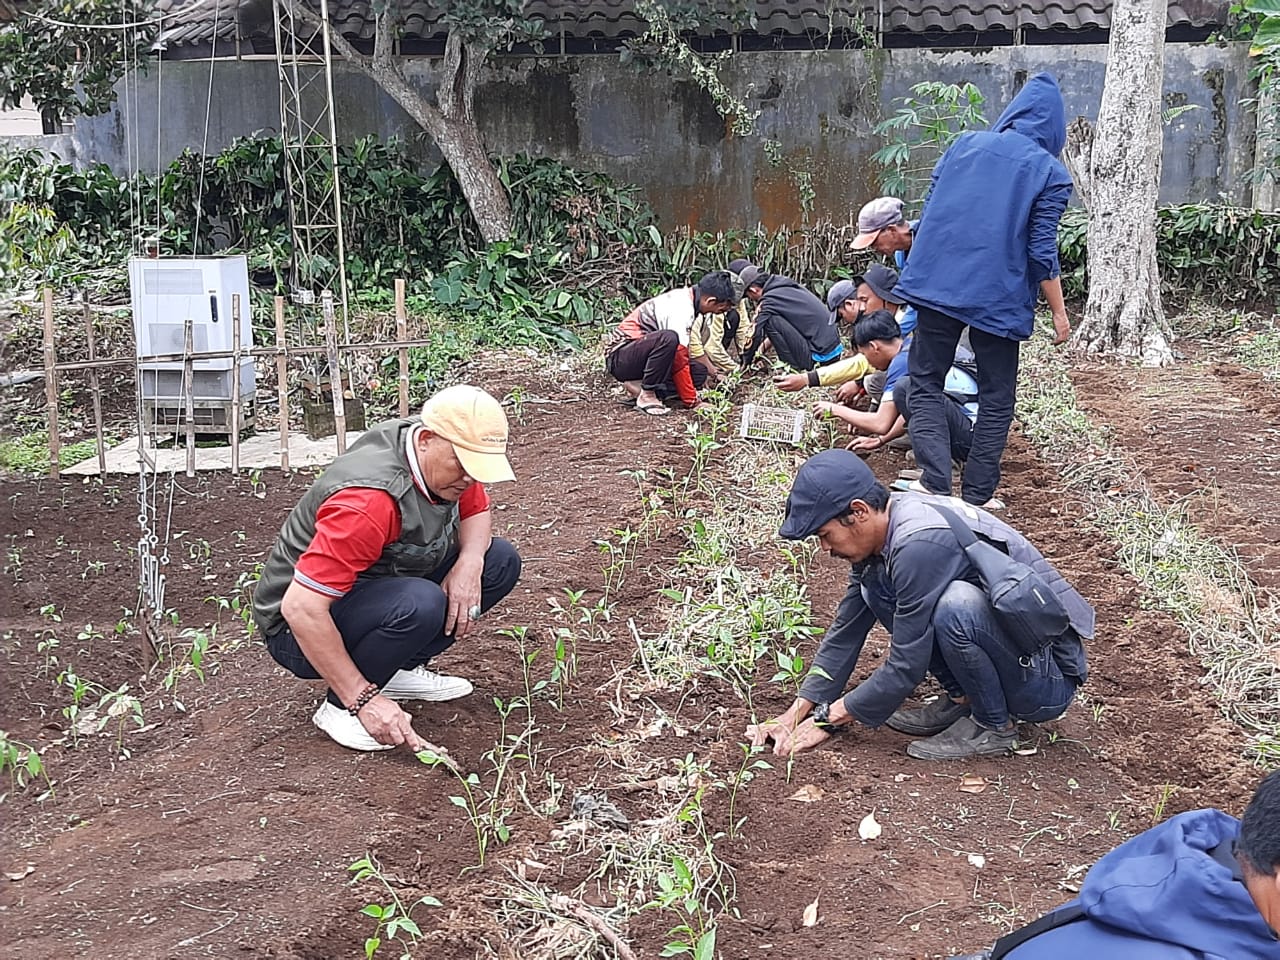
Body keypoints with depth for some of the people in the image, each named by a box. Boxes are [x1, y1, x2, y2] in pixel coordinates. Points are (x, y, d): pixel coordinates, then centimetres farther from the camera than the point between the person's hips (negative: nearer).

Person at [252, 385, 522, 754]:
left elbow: (476, 512, 10)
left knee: (500, 561, -1)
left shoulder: (447, 458, -10)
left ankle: (402, 669, 7)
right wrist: (364, 699, -33)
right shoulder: (369, 503, -35)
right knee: (420, 604, -37)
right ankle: (338, 708, -12)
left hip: (378, 589, 8)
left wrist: (469, 562, -14)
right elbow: (301, 609, -36)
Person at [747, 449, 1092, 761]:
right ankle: (961, 699, 7)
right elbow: (846, 630, 7)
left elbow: (907, 667, -23)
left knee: (956, 605, -35)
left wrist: (829, 718, -11)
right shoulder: (880, 529, -2)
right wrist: (796, 713, 4)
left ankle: (993, 727, -10)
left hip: (1047, 680, -8)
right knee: (874, 584, 1)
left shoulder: (919, 543, -29)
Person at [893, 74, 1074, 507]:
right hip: (999, 297, -2)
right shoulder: (1050, 173, -1)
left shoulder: (965, 144, 7)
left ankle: (936, 484, -7)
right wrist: (1059, 311, 4)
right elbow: (1042, 252, -5)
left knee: (926, 382, 10)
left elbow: (929, 212, 11)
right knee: (997, 398, 12)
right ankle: (975, 499, 12)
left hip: (938, 283, 2)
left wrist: (921, 270, 23)